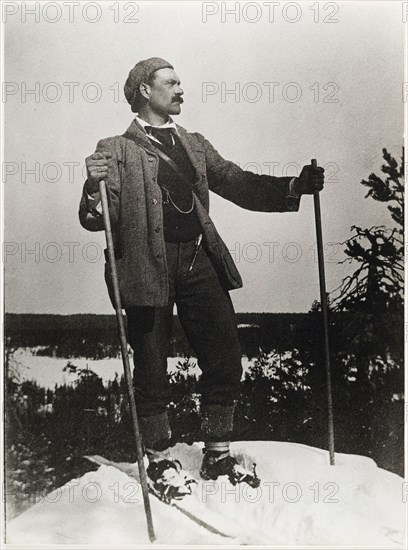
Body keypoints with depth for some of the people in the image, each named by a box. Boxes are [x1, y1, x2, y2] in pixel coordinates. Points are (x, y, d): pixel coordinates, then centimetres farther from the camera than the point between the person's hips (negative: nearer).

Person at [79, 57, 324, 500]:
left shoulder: (195, 145, 20)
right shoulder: (116, 150, 4)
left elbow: (237, 184, 13)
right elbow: (95, 220, -3)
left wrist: (295, 186, 0)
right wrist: (94, 187, -25)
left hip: (199, 259, 5)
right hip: (148, 267, -5)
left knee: (225, 359, 6)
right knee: (151, 369, 3)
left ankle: (217, 455, 24)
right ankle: (159, 462, 21)